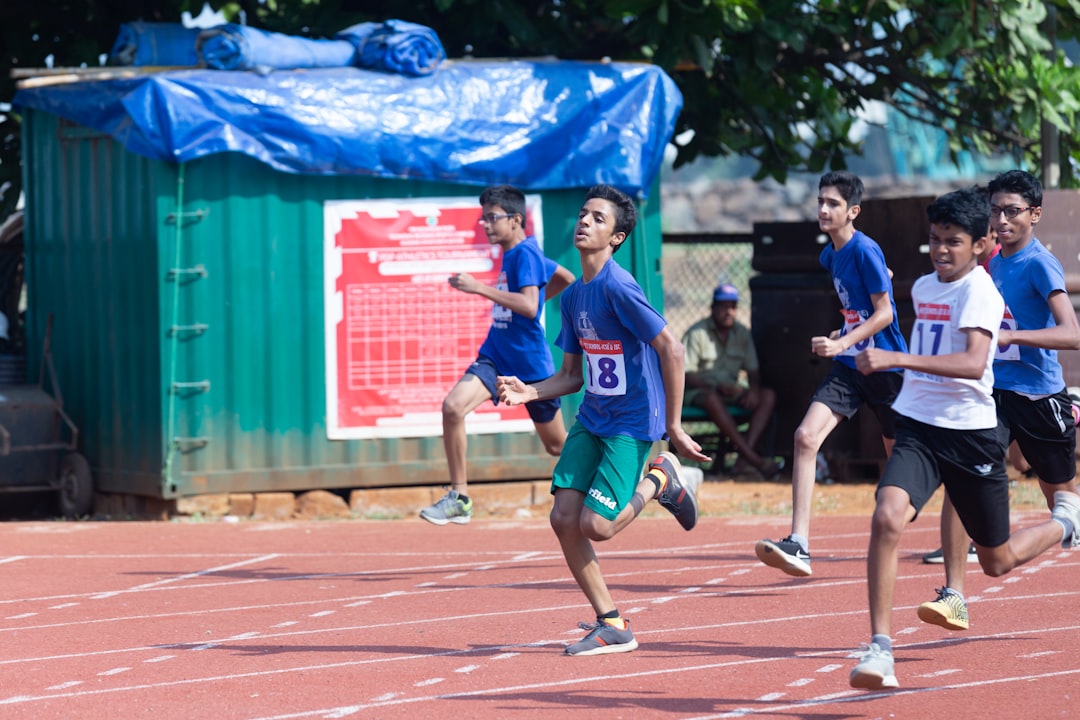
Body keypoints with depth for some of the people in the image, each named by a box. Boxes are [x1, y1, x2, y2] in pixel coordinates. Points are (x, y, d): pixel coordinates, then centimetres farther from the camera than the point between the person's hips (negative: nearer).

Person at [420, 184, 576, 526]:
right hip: (495, 356, 7)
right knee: (453, 406, -19)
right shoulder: (512, 254, 9)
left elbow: (529, 306, -30)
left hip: (530, 363, -7)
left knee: (557, 446, 9)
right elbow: (566, 278, 22)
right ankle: (458, 498, -15)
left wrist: (480, 288, -32)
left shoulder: (525, 253, -16)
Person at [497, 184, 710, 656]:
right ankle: (611, 626, 7)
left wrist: (673, 427, -16)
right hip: (591, 418, 8)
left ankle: (659, 478, 14)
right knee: (563, 518, -4)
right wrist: (529, 392, -6)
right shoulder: (572, 296, 8)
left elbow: (671, 349, -20)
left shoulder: (617, 288, -18)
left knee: (596, 526, -14)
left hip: (632, 423, -8)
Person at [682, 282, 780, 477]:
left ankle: (746, 450, -37)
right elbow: (686, 376, -14)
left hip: (730, 391, 6)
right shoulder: (696, 334, -8)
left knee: (768, 395, -18)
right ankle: (753, 459, -43)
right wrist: (719, 386, -27)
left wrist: (753, 390, -14)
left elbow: (752, 370, 10)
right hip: (697, 391, -5)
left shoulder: (742, 333, 8)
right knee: (712, 399, -40)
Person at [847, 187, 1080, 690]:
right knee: (887, 518, -25)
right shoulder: (923, 288, 8)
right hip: (918, 429, 4)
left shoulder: (980, 292, -15)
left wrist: (898, 360, -42)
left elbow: (974, 363, -33)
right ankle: (879, 648, -23)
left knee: (998, 562, 12)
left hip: (971, 434, -4)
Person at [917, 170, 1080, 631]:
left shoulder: (1040, 265, -13)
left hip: (1040, 399, -5)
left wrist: (1008, 336, -34)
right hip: (995, 394, 5)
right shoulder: (995, 263, 9)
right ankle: (954, 596, -18)